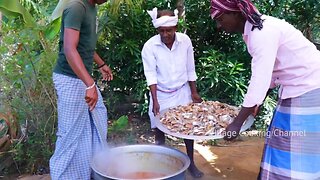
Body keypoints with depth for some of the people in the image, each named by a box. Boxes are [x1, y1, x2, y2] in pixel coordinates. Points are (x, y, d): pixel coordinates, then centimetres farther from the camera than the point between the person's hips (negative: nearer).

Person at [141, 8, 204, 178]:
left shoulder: (185, 41, -11)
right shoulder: (149, 46, -17)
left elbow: (190, 69, -1)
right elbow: (151, 75, -18)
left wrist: (194, 92, 2)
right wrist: (155, 100, -24)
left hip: (182, 92, 2)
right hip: (161, 94, -1)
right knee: (159, 130, 5)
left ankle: (191, 163, 27)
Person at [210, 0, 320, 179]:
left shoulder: (262, 32, -23)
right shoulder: (255, 29, 6)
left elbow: (260, 80, -27)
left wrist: (237, 124, -22)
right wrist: (257, 102, 16)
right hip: (296, 90, 9)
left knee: (297, 157, -1)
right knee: (283, 150, 14)